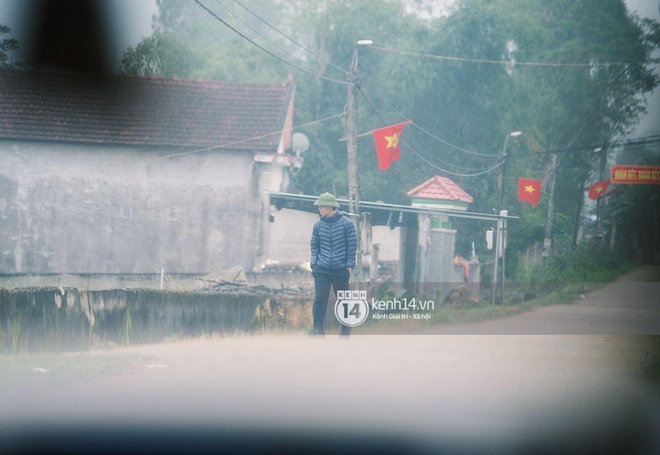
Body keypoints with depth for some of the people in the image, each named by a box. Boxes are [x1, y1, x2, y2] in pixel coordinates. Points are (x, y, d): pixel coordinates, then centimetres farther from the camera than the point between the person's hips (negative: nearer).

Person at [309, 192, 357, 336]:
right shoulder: (318, 225, 6)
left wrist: (350, 265, -6)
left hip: (341, 270, -2)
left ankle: (345, 328, 23)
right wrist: (314, 262, 2)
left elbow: (352, 245, -1)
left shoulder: (346, 224, -4)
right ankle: (318, 328, -8)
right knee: (319, 299, -9)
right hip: (322, 270, 2)